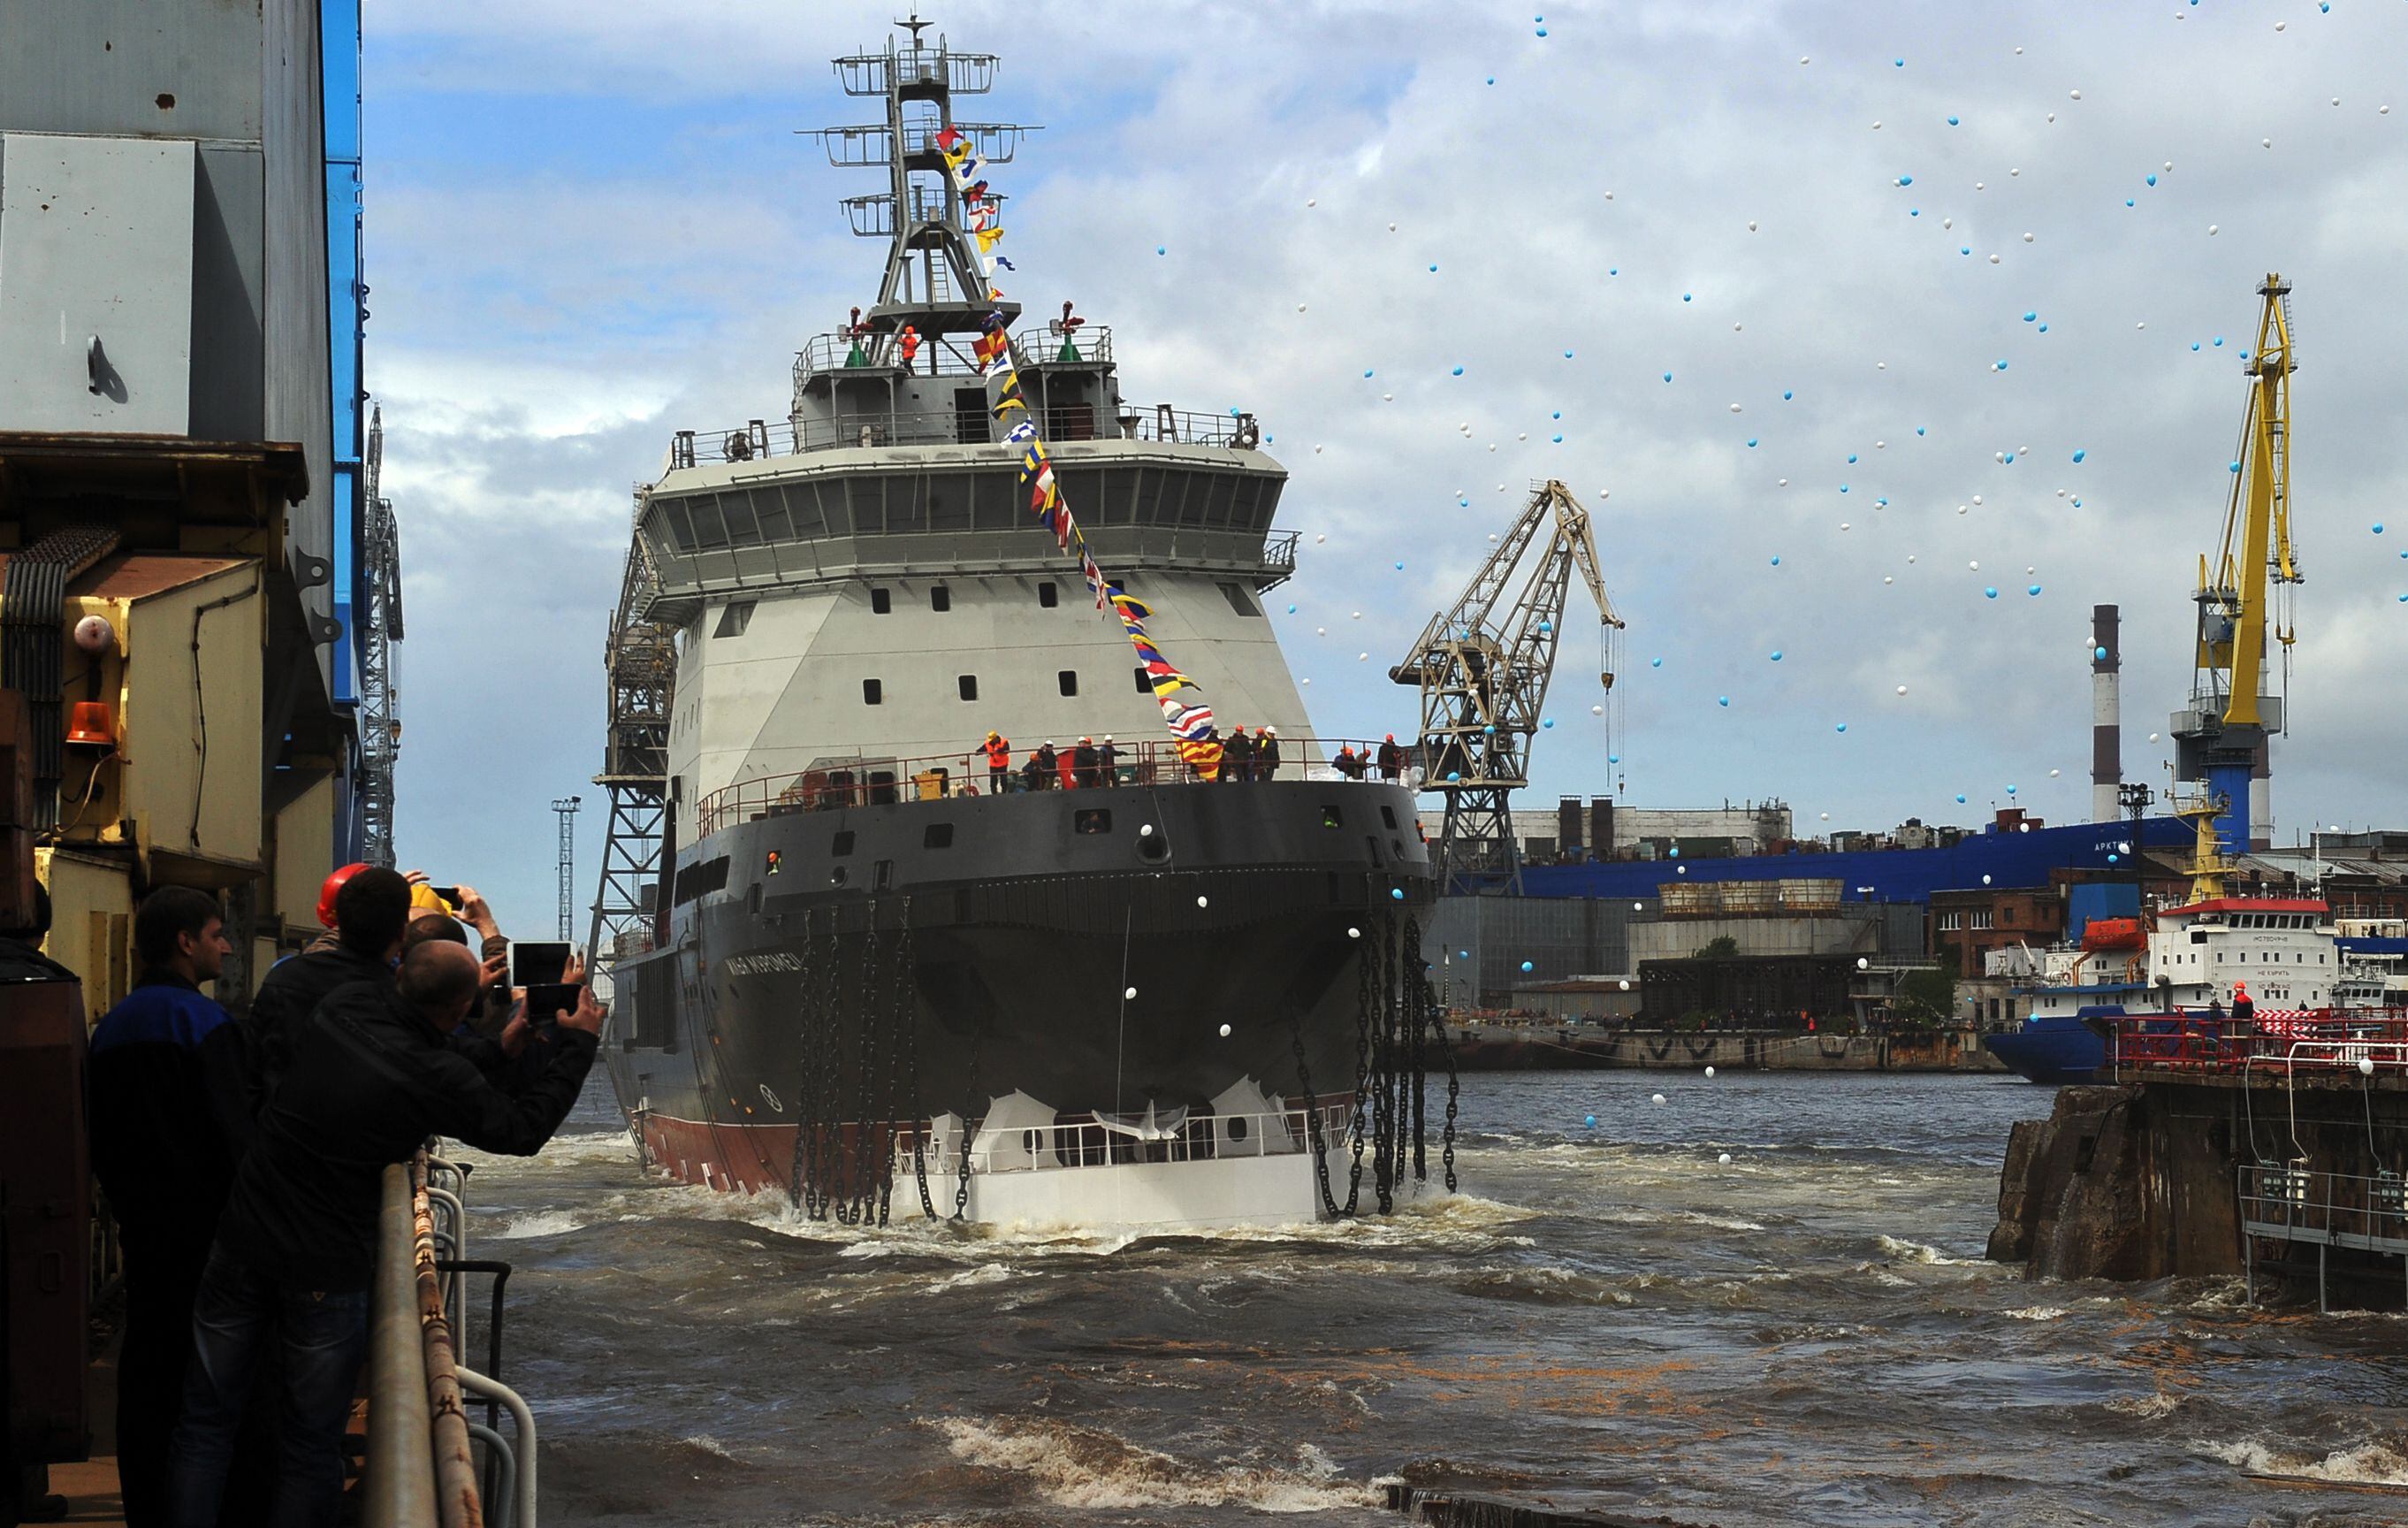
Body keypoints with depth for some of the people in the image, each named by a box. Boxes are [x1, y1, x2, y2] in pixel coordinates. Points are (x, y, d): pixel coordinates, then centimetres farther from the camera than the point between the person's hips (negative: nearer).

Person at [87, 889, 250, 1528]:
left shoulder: (111, 1027, 12)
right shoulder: (202, 1020, -13)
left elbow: (100, 1138, 16)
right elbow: (235, 1128, -18)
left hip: (140, 1223, 8)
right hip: (202, 1224, -8)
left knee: (145, 1370, 10)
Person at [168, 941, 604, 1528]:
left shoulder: (342, 1007, -4)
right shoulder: (435, 1078, -19)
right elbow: (525, 1127, -2)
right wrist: (579, 1042, 10)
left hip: (242, 1247, 5)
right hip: (328, 1275, -4)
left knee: (206, 1424, 14)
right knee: (312, 1445, 10)